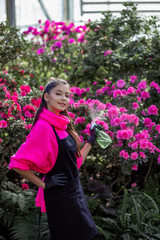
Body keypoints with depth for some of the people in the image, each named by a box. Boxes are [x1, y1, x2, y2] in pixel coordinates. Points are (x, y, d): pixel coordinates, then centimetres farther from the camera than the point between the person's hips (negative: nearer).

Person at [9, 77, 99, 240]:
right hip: (59, 196, -9)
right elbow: (17, 163, -22)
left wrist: (91, 141, 11)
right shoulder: (44, 126, -18)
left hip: (74, 192, 9)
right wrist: (44, 184, -17)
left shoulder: (63, 125, 9)